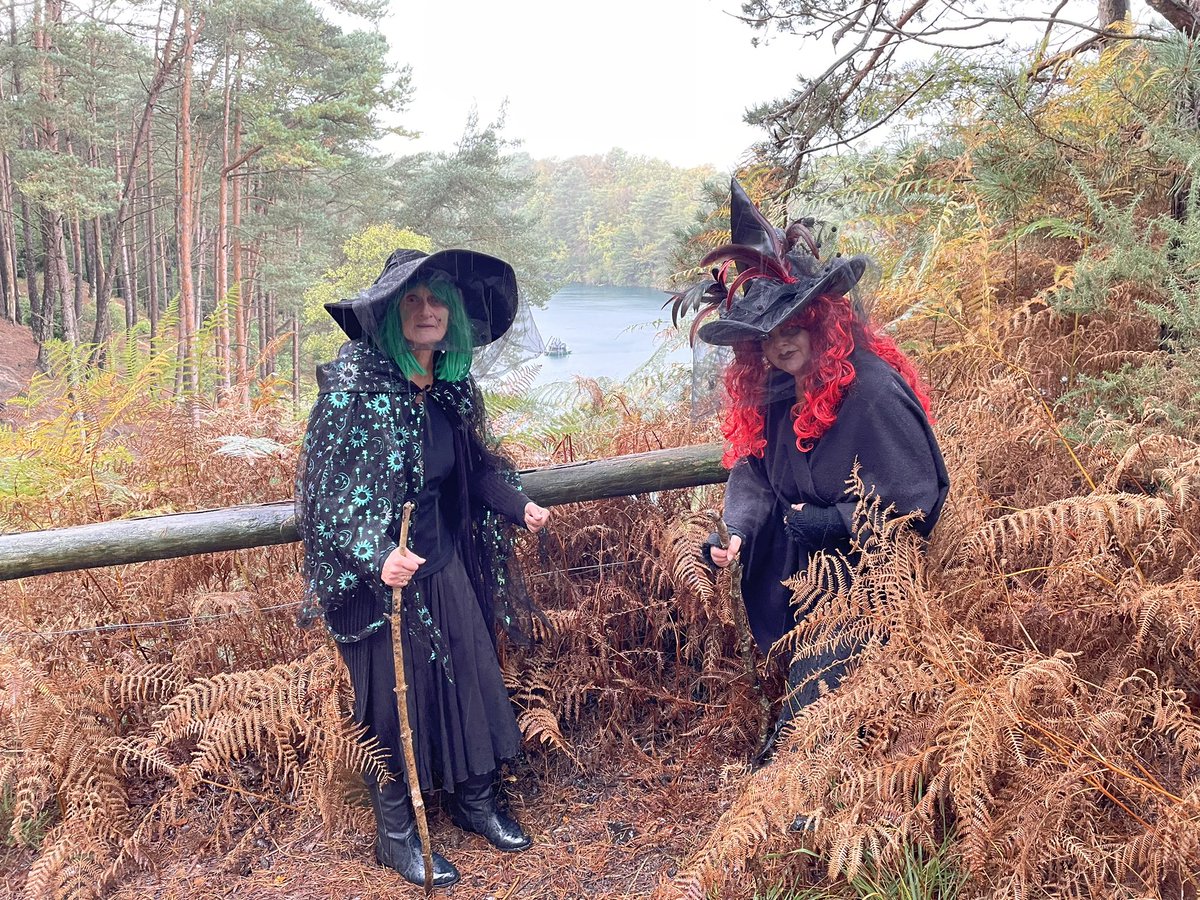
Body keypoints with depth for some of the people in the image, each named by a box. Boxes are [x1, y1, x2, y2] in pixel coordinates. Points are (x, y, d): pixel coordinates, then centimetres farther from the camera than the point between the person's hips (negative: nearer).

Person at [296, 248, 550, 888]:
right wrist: (377, 555, -33)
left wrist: (517, 505, 3)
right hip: (380, 572, -6)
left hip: (445, 560, 6)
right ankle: (396, 835, 26)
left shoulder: (451, 384, 2)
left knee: (471, 674, 13)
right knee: (393, 694, 6)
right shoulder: (353, 381, -18)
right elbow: (331, 486, -20)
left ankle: (475, 800, 36)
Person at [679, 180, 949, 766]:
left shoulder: (873, 390, -20)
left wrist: (831, 523, -24)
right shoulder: (772, 391, 2)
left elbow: (914, 503, -18)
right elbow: (751, 471, -1)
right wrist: (736, 532, -19)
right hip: (803, 564, 9)